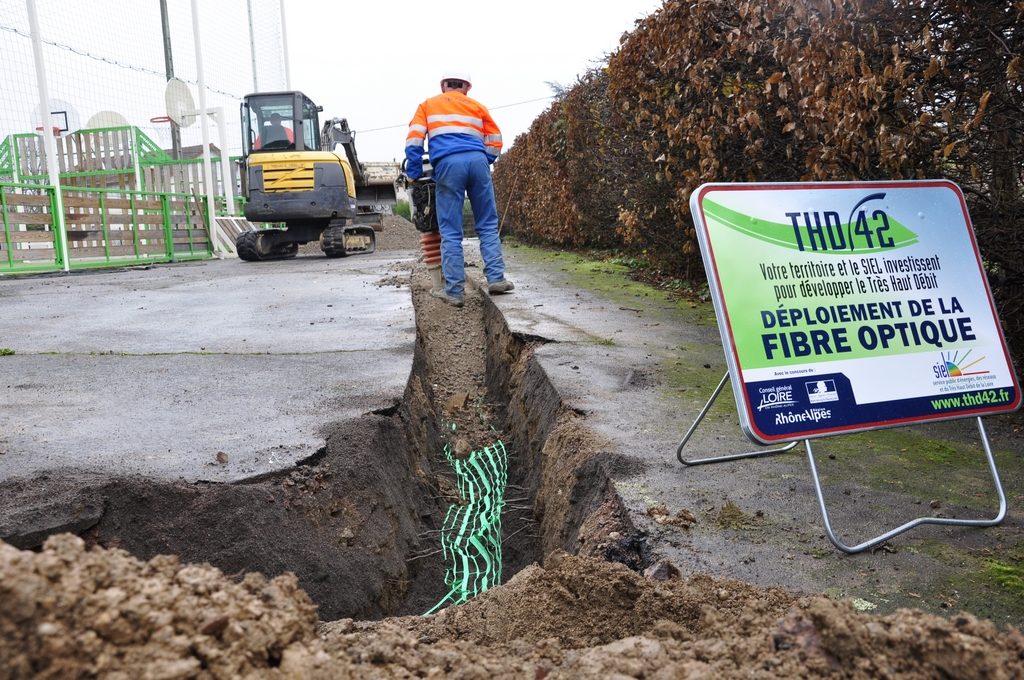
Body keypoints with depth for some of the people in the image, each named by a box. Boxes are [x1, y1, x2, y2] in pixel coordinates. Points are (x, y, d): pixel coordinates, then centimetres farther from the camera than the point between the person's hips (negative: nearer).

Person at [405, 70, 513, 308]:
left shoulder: (428, 105, 23)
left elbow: (414, 139, 10)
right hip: (478, 161, 1)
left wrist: (414, 173, 12)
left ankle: (454, 291, 0)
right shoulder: (477, 106, 26)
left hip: (447, 164, -1)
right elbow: (495, 142, 20)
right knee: (488, 225, 10)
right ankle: (496, 278, 3)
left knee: (451, 232, 0)